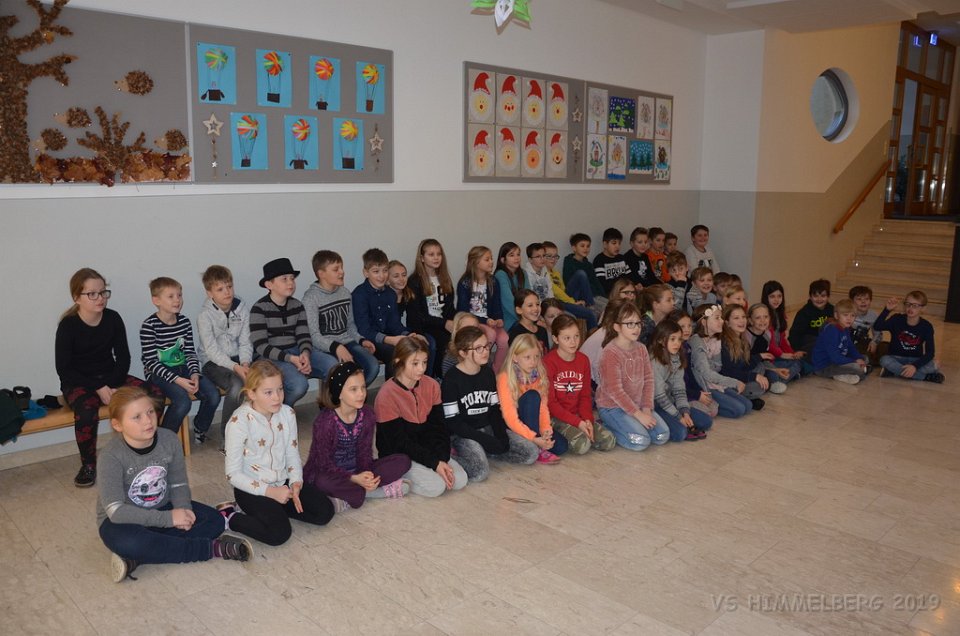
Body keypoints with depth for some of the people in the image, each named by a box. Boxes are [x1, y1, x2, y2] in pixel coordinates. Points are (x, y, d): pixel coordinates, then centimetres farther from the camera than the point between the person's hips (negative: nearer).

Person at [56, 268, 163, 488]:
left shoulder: (113, 318, -3)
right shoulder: (68, 325, -12)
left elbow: (123, 357, 3)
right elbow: (63, 368, -10)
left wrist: (112, 386, -13)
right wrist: (98, 388, -19)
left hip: (111, 377, 4)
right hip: (78, 383, -3)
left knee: (154, 395, -21)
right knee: (86, 412, -37)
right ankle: (88, 465, -10)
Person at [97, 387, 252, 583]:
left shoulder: (169, 439, -12)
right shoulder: (111, 456, -24)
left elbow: (179, 484, -2)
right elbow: (116, 511, -26)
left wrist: (183, 509, -24)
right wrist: (168, 518, -29)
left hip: (162, 508, 5)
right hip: (123, 520, -4)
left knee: (215, 520, -14)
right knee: (126, 542, -38)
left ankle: (136, 557, -24)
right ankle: (211, 548, -23)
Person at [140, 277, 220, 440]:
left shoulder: (184, 322, 5)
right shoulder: (149, 326, -12)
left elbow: (190, 352, 8)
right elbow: (151, 362, -14)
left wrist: (194, 374, -11)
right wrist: (177, 380, -22)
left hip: (183, 368, 6)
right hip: (159, 373, -5)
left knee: (213, 395, -14)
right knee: (183, 401, -30)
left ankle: (200, 429, 14)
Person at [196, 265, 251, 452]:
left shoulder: (241, 308, 3)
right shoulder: (205, 315, -10)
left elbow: (245, 342, 3)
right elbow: (212, 350, -16)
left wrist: (245, 363, -16)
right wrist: (235, 367, -27)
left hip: (237, 359, 4)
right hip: (213, 362, -4)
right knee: (237, 384, -33)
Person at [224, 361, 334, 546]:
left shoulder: (287, 413, -3)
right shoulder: (239, 422, -20)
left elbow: (293, 454, 5)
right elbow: (233, 473, -17)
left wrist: (296, 483, -14)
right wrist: (270, 491, -23)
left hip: (283, 482, 6)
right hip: (252, 488, -6)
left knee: (325, 511, -5)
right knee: (279, 533, -25)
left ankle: (274, 508, 8)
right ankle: (229, 516, -2)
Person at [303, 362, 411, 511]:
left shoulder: (367, 415, -5)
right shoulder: (325, 420, -20)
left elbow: (365, 452, -2)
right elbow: (324, 463, -19)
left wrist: (366, 475, -23)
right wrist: (354, 478, -29)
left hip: (357, 472, 5)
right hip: (328, 474, -5)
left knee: (403, 461, -10)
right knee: (323, 482, -41)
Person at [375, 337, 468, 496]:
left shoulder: (432, 386, -3)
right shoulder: (386, 395, -20)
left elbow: (439, 427, -1)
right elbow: (399, 442, -19)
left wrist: (442, 459, -17)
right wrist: (434, 463, -23)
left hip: (427, 449, 6)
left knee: (460, 480, -11)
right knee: (436, 486, -24)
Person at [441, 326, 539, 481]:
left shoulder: (488, 372, 7)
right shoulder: (451, 378, -13)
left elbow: (495, 409, 10)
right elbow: (452, 421, -15)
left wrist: (501, 436, -9)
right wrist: (487, 440, -19)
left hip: (488, 428, 7)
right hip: (463, 433, -7)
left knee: (531, 452, -6)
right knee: (479, 471, -33)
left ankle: (482, 452, 0)